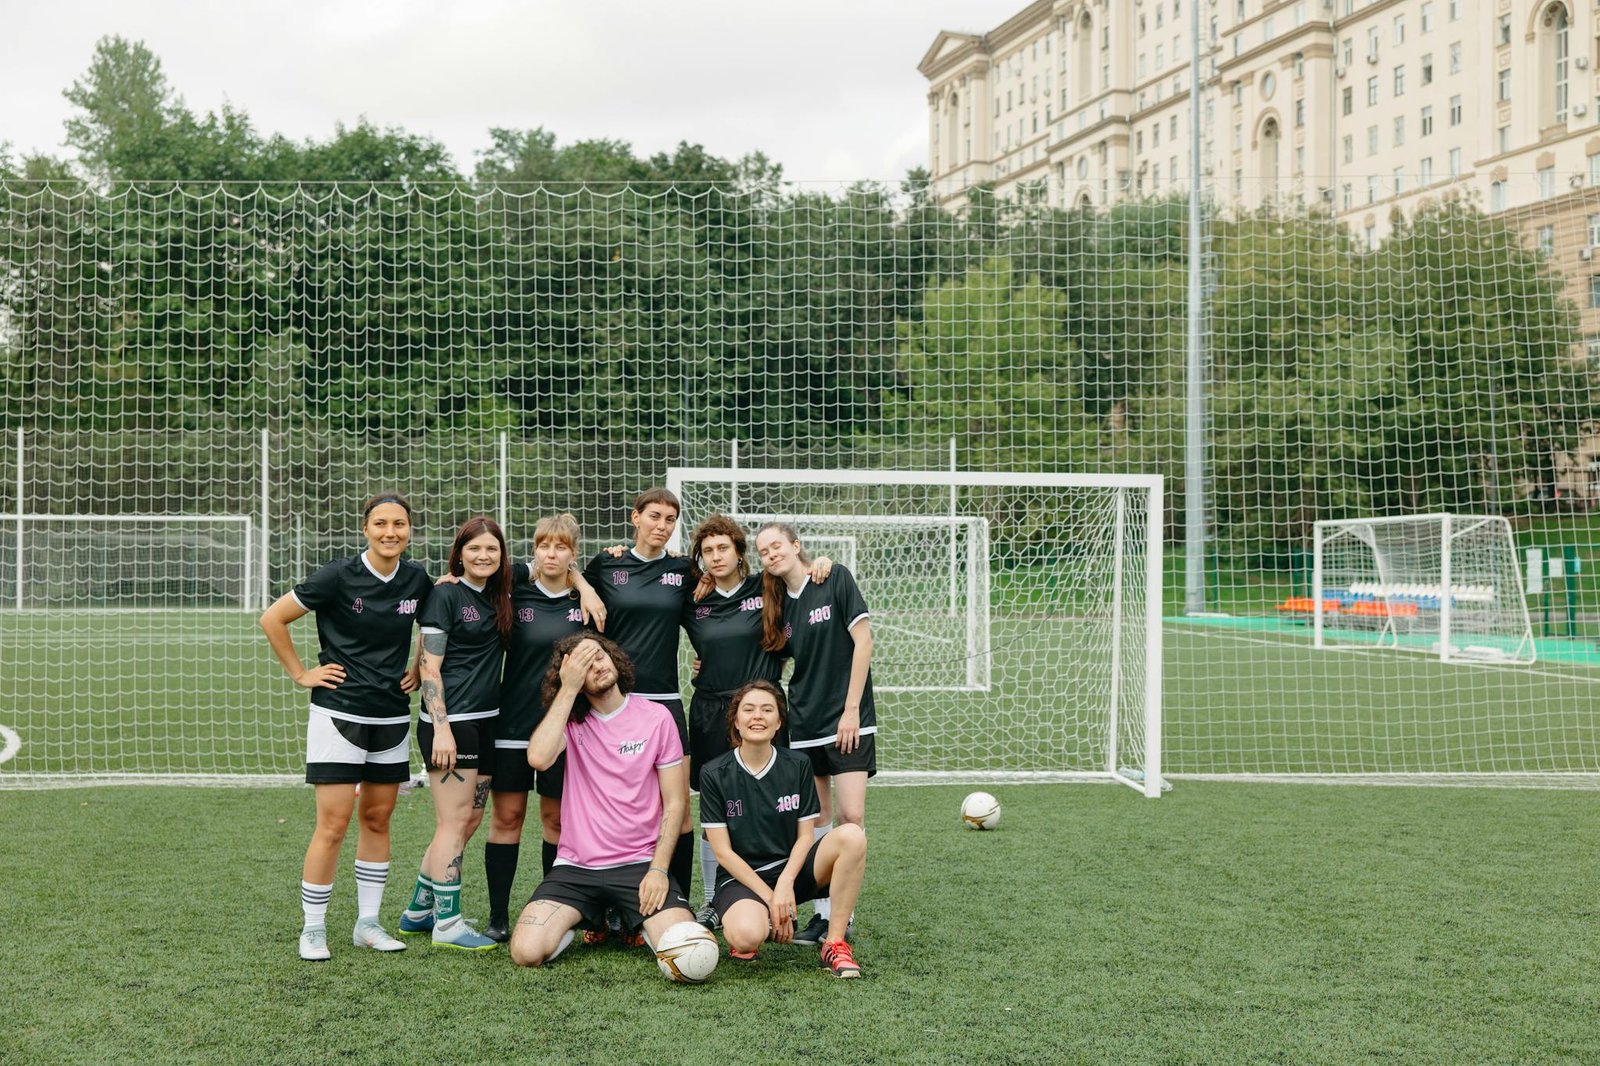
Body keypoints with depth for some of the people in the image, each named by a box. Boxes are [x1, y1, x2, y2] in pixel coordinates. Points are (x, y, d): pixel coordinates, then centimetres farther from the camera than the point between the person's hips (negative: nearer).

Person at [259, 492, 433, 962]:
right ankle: (313, 928, 7)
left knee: (378, 820, 11)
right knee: (333, 825, -6)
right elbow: (272, 619, -6)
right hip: (339, 715, -5)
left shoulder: (417, 580, 1)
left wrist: (419, 668, 10)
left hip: (392, 717, 5)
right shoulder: (339, 576, -13)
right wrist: (301, 674, -6)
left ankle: (367, 923, 21)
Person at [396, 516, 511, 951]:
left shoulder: (498, 597, 12)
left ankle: (418, 911, 23)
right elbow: (429, 667, -11)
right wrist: (441, 728, -18)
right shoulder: (446, 595, -8)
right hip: (451, 722, -8)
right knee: (455, 823, -4)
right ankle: (447, 923, 4)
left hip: (486, 720, 8)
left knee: (470, 820, 12)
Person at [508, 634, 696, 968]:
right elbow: (538, 758, -21)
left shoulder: (656, 718, 0)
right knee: (526, 952, -19)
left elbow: (674, 802, 1)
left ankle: (636, 922, 14)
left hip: (639, 864, -1)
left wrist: (658, 869, -10)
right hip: (575, 867, 1)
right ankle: (592, 920, 14)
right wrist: (568, 689, -16)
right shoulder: (570, 720, 3)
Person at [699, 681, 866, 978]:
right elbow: (723, 852, -7)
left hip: (791, 871, 3)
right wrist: (770, 897, -14)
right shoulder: (714, 774, -5)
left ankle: (834, 943, -18)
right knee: (748, 936, -37)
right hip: (740, 876, -3)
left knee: (851, 835, -25)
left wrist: (785, 884, -17)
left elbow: (805, 836, 1)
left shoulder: (798, 765, 1)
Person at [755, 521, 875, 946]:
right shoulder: (778, 603, 9)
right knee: (817, 821, 5)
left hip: (847, 720, -5)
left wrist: (851, 709, -12)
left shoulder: (836, 579, -7)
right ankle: (823, 912, 12)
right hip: (803, 724, 5)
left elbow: (863, 641, -9)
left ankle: (844, 914, -2)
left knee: (850, 816, -12)